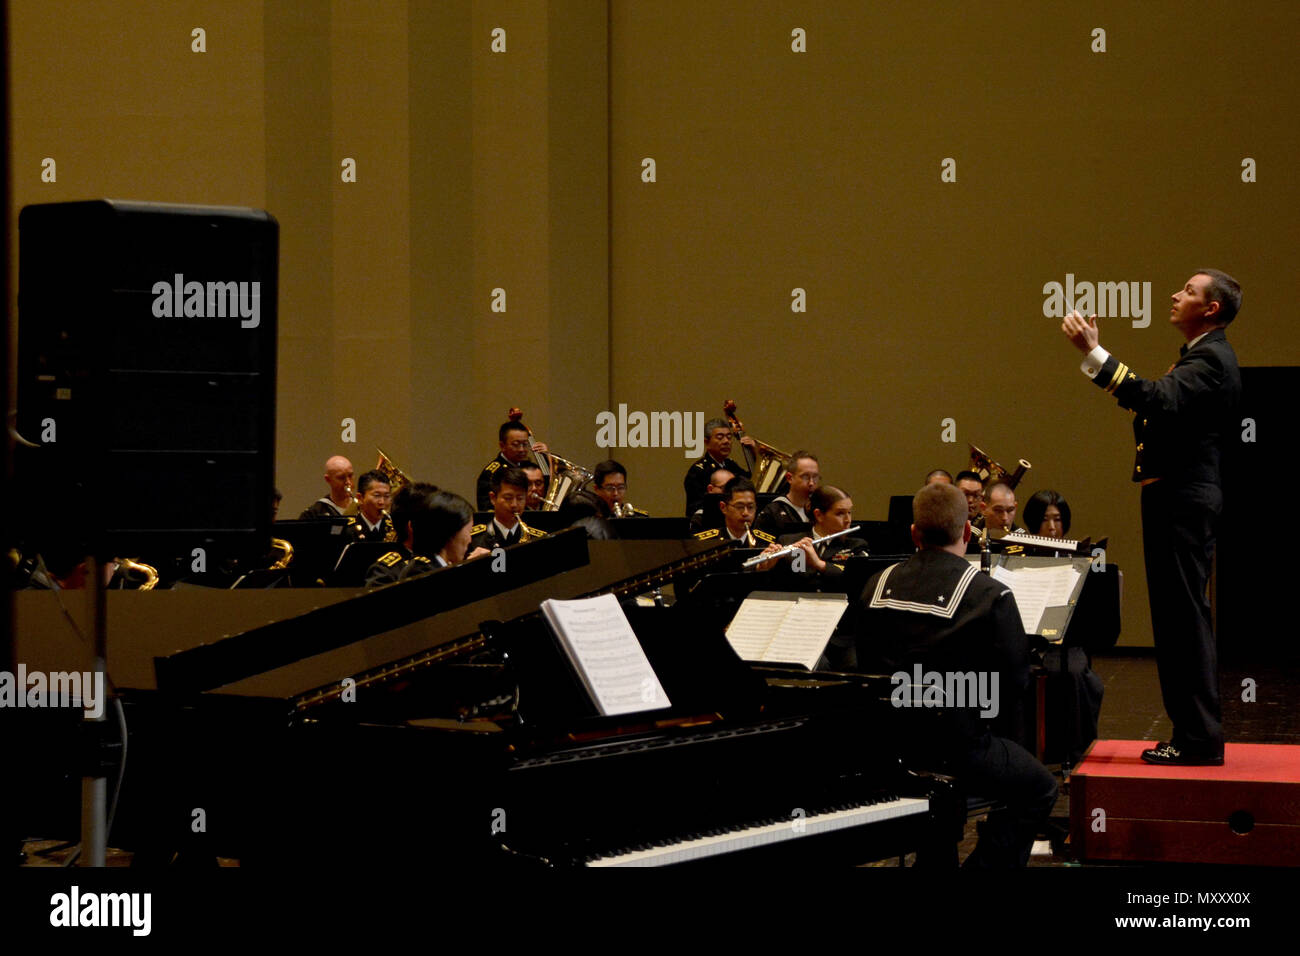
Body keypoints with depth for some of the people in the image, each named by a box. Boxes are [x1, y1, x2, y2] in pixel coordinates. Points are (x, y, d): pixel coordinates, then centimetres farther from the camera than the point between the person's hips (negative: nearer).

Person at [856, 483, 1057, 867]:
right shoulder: (991, 595, -14)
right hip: (957, 746, -6)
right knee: (1040, 791, 18)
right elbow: (1016, 678, -9)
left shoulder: (877, 586, 0)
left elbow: (865, 664, 9)